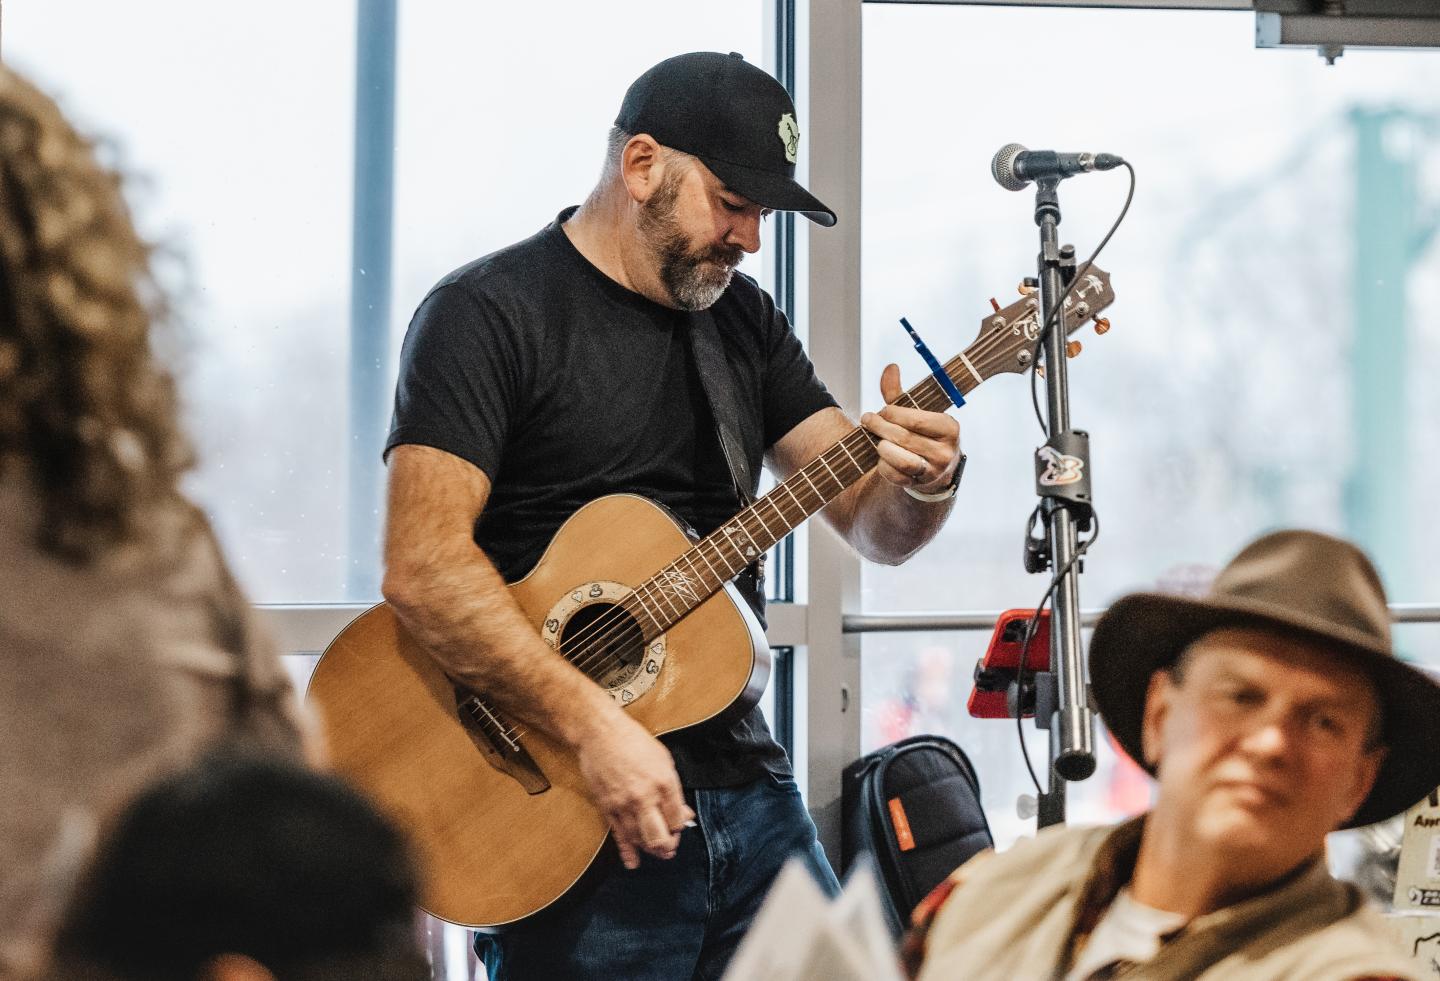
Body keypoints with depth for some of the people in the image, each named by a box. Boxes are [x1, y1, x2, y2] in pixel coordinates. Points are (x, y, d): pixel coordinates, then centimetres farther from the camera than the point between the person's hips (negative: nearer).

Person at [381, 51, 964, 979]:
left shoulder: (743, 319, 13)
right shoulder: (488, 313, -8)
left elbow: (874, 525, 10)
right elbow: (423, 565, -19)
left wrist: (923, 482, -14)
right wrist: (596, 724, -25)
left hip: (746, 786, 6)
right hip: (577, 816, -6)